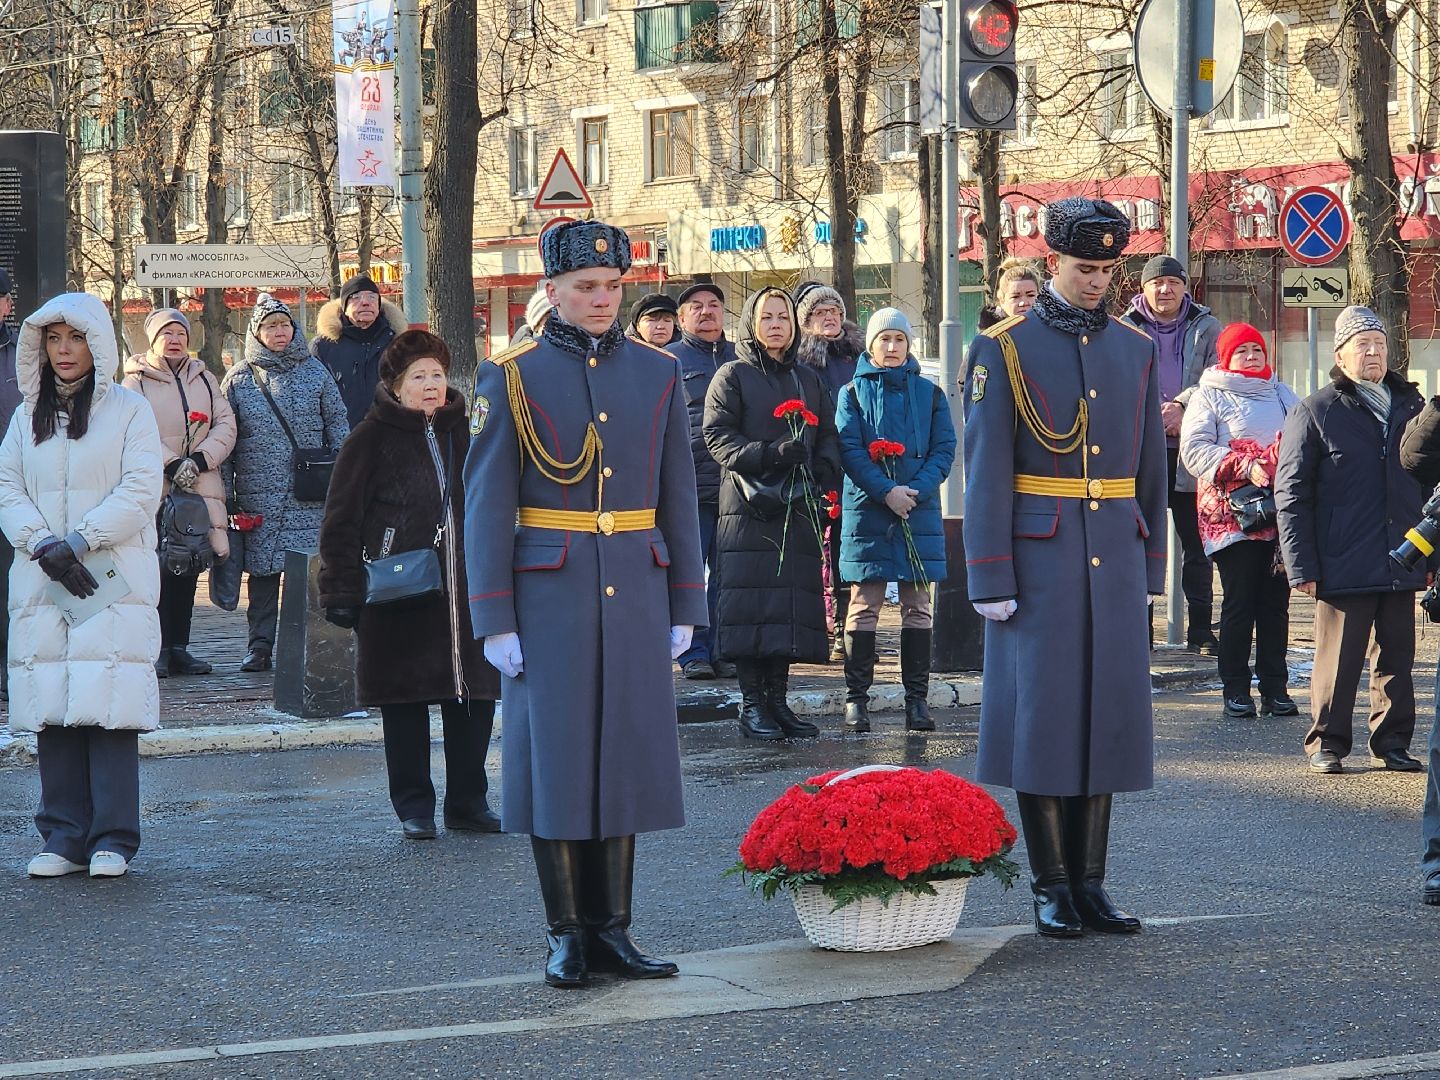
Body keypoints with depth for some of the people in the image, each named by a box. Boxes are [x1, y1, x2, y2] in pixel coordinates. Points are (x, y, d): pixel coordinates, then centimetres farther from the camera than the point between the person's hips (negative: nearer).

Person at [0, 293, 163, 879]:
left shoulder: (129, 410, 3)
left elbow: (140, 491, -6)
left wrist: (78, 542, -14)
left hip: (113, 582, -4)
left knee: (109, 708, -9)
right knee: (50, 709, 0)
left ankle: (113, 839, -4)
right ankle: (64, 837, 6)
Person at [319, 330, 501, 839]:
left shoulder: (464, 433, 12)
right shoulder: (371, 438, -2)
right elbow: (342, 520, -4)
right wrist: (342, 591, -10)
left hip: (465, 592, 4)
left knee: (475, 697, 5)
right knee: (405, 701, 2)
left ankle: (468, 802, 18)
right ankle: (414, 807, 12)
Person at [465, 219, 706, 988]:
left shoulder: (656, 374, 7)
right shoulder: (511, 378, -3)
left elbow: (678, 501, 10)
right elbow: (486, 507, -4)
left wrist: (684, 608, 7)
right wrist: (494, 623, -9)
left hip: (635, 597, 3)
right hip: (549, 598, -3)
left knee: (625, 756, 6)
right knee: (554, 759, 1)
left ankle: (611, 931, 14)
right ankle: (565, 935, 9)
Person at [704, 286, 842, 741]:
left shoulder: (808, 379, 19)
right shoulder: (733, 376, 4)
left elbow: (828, 436, 18)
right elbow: (716, 435, -6)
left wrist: (824, 472, -3)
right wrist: (770, 454, -19)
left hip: (798, 509, 5)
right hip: (747, 508, -5)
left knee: (792, 607, 2)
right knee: (752, 605, -8)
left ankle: (778, 699, 8)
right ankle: (751, 704, -3)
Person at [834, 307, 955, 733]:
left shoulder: (929, 393, 11)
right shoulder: (853, 393, 6)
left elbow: (945, 448, 4)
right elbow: (849, 450, -3)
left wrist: (917, 490, -11)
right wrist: (887, 491, -16)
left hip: (919, 509, 2)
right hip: (867, 510, -2)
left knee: (917, 607, 3)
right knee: (864, 606, -2)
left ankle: (917, 698, 7)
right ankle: (856, 697, 1)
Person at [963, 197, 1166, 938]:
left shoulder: (1136, 349, 10)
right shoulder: (1004, 349, -4)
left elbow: (1150, 467, 14)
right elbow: (985, 471, -7)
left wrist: (1151, 568, 11)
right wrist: (991, 581, -11)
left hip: (1115, 562, 4)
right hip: (1040, 562, -4)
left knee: (1107, 713, 5)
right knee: (1041, 715, -1)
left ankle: (1091, 884, 13)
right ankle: (1051, 889, 7)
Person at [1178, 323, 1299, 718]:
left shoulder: (1282, 395, 21)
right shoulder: (1209, 396, 5)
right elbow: (1194, 450, -6)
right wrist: (1244, 468, -17)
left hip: (1281, 515, 4)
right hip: (1233, 514, -4)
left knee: (1276, 602, 4)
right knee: (1239, 601, -6)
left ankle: (1275, 688, 8)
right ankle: (1235, 689, 1)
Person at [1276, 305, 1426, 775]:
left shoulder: (1410, 407, 14)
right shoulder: (1315, 412, 0)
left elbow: (1429, 481, 19)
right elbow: (1291, 493, -3)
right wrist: (1302, 565, -9)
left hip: (1403, 561, 4)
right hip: (1344, 563, -4)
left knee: (1397, 656, 8)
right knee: (1338, 658, -1)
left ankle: (1392, 742, 17)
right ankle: (1326, 744, 9)